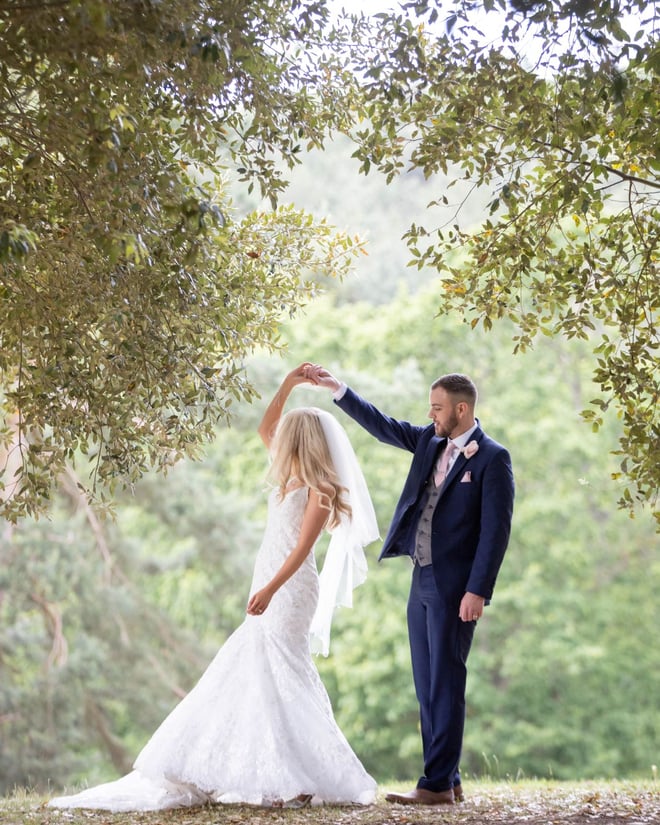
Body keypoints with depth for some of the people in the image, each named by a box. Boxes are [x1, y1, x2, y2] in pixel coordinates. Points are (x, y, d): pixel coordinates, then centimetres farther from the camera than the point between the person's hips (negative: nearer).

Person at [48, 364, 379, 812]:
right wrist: (286, 387, 19)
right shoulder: (293, 477, 14)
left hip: (290, 590, -9)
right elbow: (265, 429, 24)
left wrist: (270, 588, -30)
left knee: (280, 676, -14)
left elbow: (303, 547, -20)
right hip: (271, 589, 9)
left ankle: (307, 780, -12)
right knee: (249, 677, 6)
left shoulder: (319, 489, -10)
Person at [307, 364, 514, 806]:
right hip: (423, 581, 8)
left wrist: (477, 591, -19)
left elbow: (496, 530, -14)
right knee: (427, 685, 9)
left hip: (455, 586, -8)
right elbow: (381, 425, 20)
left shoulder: (492, 458, -9)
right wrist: (336, 387, 14)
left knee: (445, 683, -6)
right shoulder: (430, 442, 12)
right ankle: (448, 781, 14)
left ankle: (438, 784, -3)